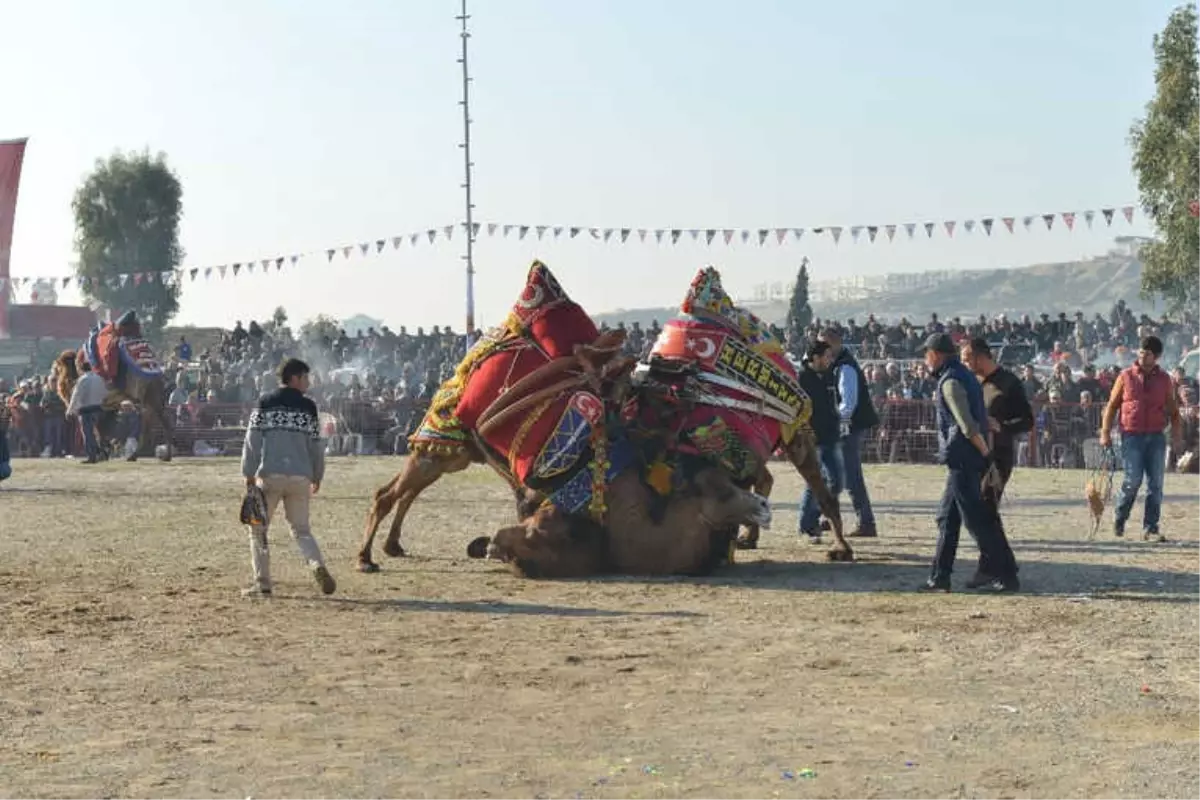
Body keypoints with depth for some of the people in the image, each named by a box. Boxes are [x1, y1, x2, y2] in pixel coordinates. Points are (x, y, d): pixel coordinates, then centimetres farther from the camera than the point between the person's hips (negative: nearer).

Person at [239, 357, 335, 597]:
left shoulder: (266, 404, 3)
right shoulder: (307, 407, 7)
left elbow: (253, 439, -1)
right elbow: (316, 445, 10)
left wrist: (249, 474, 4)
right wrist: (317, 476, 21)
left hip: (269, 475, -2)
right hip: (300, 476, 2)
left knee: (258, 529, 9)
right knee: (301, 529, 13)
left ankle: (262, 583, 2)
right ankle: (318, 566, -13)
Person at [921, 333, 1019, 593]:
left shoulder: (950, 382, -15)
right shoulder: (966, 376, 16)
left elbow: (968, 426, -20)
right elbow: (983, 418, 18)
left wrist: (985, 453, -14)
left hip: (962, 460, -10)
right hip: (965, 461, 10)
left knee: (977, 520, -6)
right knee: (947, 518, 14)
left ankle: (1007, 575, -3)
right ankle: (940, 577, 18)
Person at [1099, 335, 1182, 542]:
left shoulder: (1164, 380, 8)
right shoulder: (1126, 377, 4)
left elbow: (1173, 409, 12)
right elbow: (1112, 405, 5)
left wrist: (1177, 433, 0)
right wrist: (1105, 433, -1)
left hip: (1156, 437, 2)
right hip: (1132, 436, -2)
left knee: (1155, 484, 0)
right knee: (1133, 480, -9)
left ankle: (1150, 528, 6)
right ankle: (1120, 520, 13)